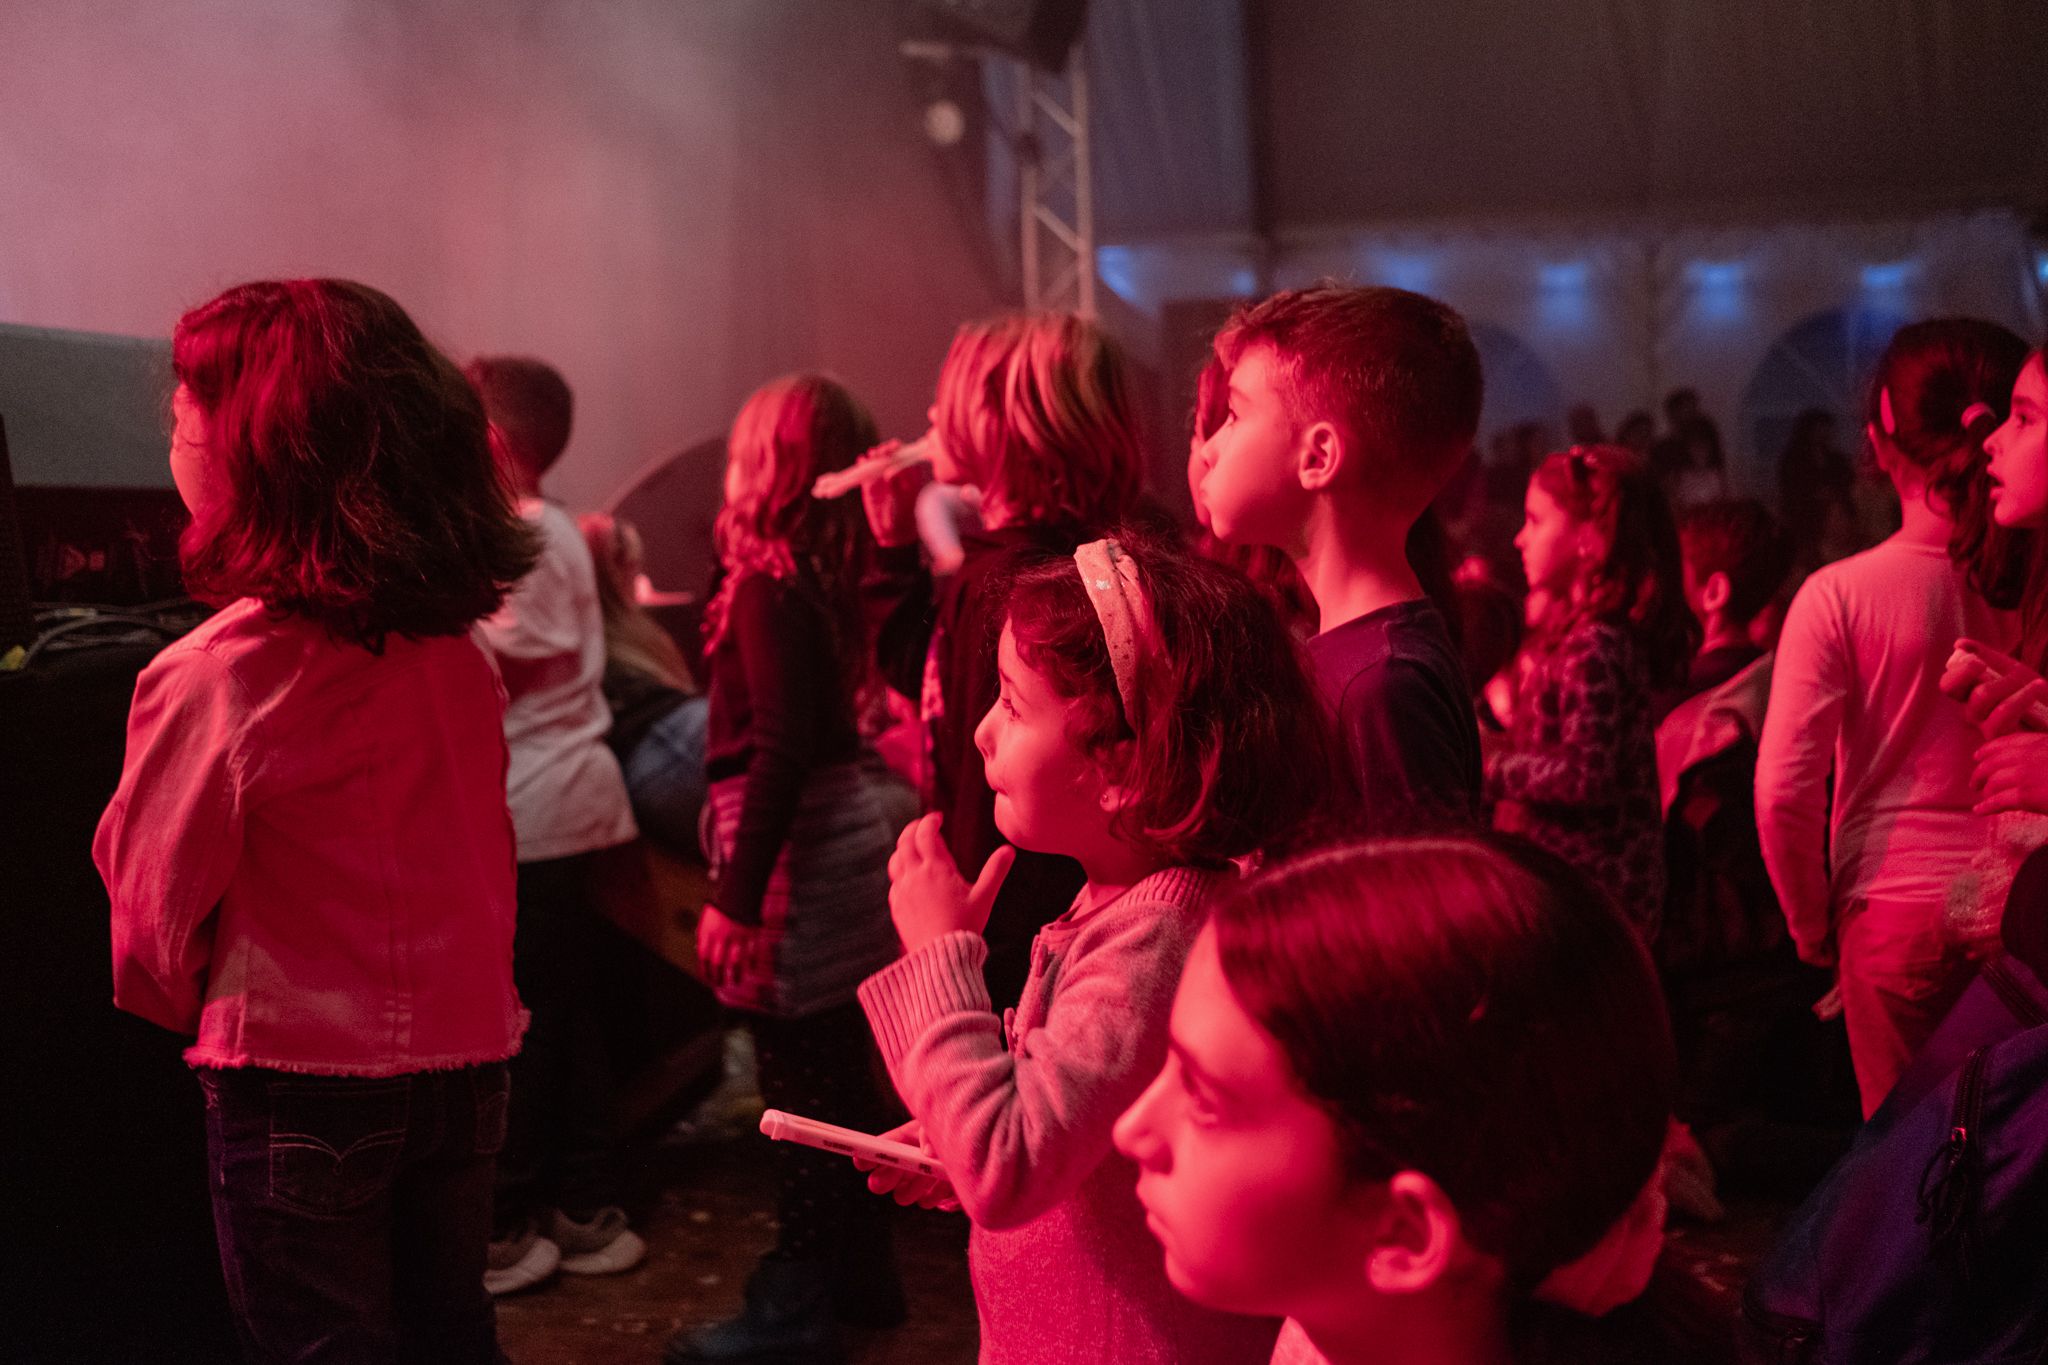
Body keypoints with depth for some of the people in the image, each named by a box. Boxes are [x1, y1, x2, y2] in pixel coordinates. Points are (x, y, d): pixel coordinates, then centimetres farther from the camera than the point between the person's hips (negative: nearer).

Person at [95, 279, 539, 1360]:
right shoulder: (459, 657, -3)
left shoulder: (209, 678, -19)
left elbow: (151, 917, -7)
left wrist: (187, 1008, 14)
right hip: (463, 1061, 5)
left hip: (300, 1084, -5)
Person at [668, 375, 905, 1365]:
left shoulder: (770, 584, -17)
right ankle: (858, 1269, 32)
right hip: (846, 831, 9)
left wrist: (735, 897, -22)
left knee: (798, 1080, 0)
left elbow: (782, 751, -23)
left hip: (794, 848, -9)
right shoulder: (824, 575, 9)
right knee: (836, 1063, 18)